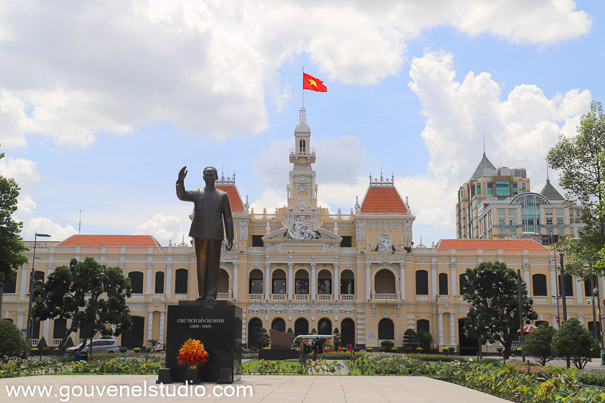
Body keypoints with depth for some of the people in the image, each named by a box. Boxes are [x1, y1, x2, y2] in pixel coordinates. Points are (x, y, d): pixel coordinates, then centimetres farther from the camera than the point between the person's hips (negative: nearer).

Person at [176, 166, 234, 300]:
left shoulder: (223, 195, 10)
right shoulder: (197, 194, 13)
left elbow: (228, 219, 7)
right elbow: (182, 195, -7)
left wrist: (230, 239, 0)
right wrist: (180, 181, -25)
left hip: (215, 235, -1)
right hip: (199, 234, 2)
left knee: (213, 264, -5)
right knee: (201, 264, 2)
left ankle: (211, 294, -4)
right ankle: (202, 293, 7)